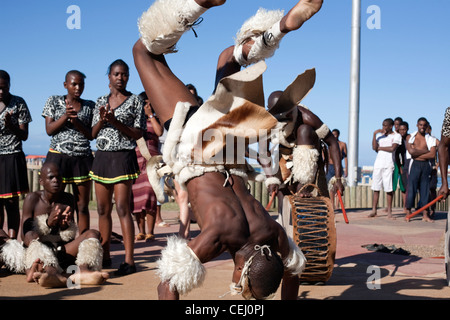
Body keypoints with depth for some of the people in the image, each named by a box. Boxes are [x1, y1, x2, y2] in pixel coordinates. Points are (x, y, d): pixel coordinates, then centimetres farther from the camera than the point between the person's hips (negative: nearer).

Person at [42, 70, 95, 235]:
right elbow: (49, 130, 1)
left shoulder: (90, 106, 10)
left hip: (82, 158, 1)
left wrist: (76, 121, -12)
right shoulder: (54, 101, 8)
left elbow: (92, 135, 4)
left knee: (82, 205, 2)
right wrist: (65, 116, -13)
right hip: (58, 157, -1)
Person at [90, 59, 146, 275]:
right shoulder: (101, 102, 14)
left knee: (122, 209, -10)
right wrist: (101, 120, -6)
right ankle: (105, 256, 16)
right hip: (102, 157, 5)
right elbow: (93, 134, 14)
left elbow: (138, 134, -4)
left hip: (123, 157, -5)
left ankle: (129, 260, -8)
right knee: (103, 209, 6)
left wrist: (115, 122, -15)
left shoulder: (135, 101, 1)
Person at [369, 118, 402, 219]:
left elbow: (392, 148, -11)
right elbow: (374, 147, 3)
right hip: (378, 164, 4)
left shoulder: (396, 136, 4)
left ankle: (389, 211, 1)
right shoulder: (380, 135, 18)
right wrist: (374, 134, -3)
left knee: (389, 189, -5)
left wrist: (380, 148, 1)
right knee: (376, 188, 2)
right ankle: (374, 210, 5)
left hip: (388, 164, -4)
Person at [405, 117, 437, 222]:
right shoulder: (411, 137, 6)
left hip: (426, 165, 2)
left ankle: (425, 214, 6)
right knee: (411, 189, -6)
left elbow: (432, 155, -3)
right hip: (415, 165, -2)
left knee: (425, 190, 3)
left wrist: (417, 153, -6)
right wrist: (426, 151, -2)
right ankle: (408, 213, -1)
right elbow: (411, 151, -10)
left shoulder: (431, 139, 10)